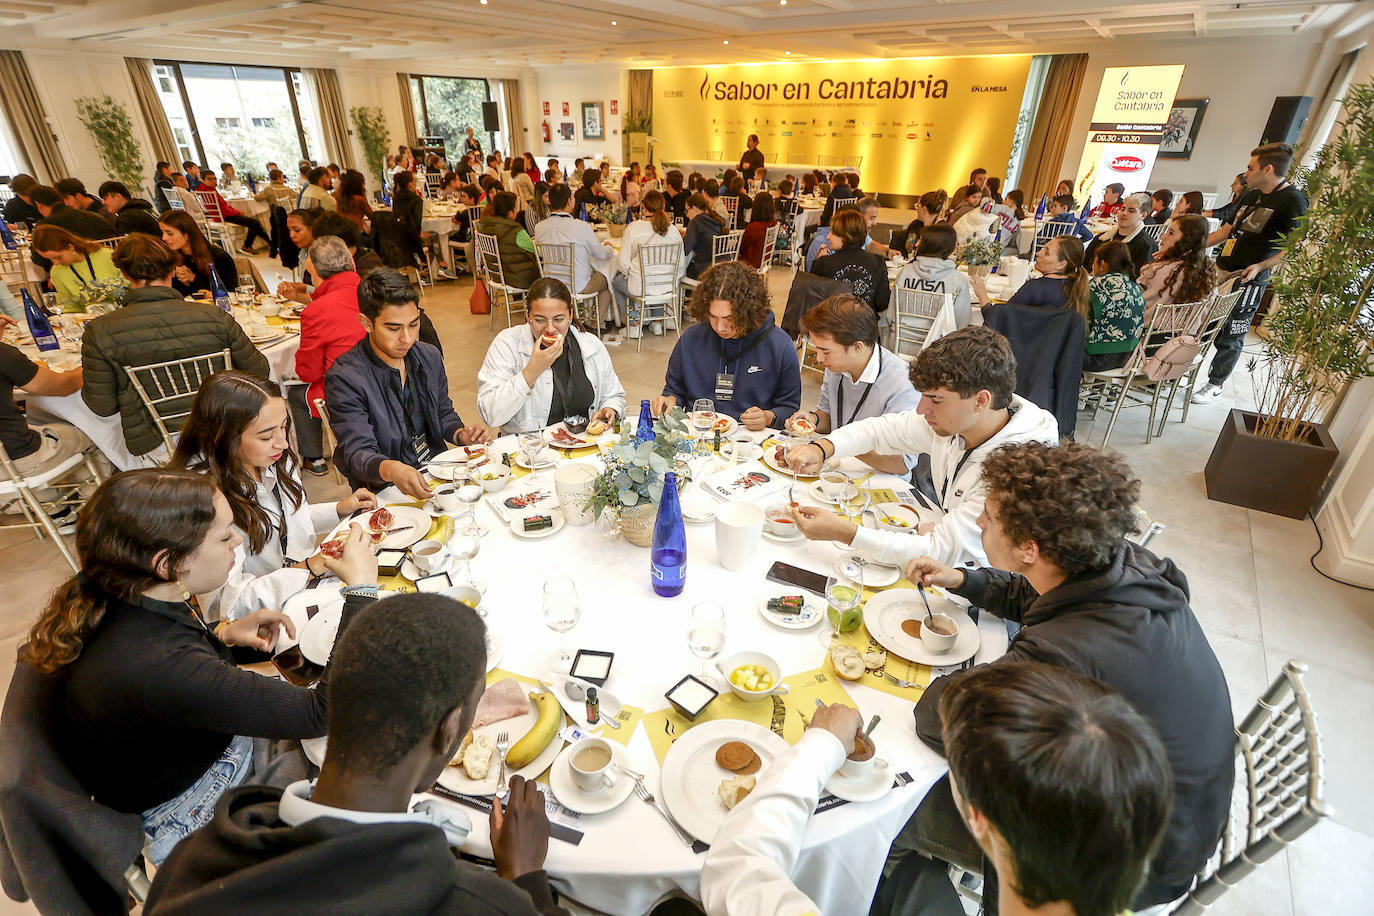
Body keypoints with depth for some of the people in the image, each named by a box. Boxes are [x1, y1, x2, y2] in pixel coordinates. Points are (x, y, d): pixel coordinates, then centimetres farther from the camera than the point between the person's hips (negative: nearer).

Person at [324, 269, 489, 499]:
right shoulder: (344, 378, -14)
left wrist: (461, 434, -5)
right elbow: (358, 453, -19)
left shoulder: (430, 356, 6)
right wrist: (390, 470, -42)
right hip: (386, 492, -6)